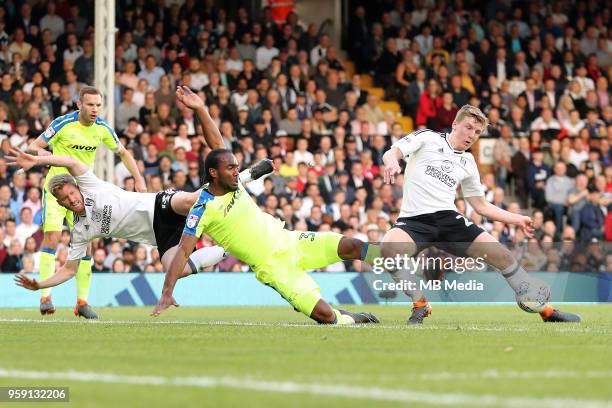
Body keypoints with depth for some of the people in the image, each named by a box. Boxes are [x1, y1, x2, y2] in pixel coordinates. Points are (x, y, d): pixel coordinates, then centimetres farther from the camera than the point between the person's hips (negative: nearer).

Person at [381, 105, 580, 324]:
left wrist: (517, 219, 17)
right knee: (389, 248, -37)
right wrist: (392, 161, -32)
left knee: (500, 254, -10)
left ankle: (545, 309, 4)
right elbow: (391, 153, -7)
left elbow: (481, 206, 26)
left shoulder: (468, 163, 19)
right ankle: (420, 304, -16)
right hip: (414, 219, -4)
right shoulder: (427, 138, 6)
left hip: (448, 216, 4)